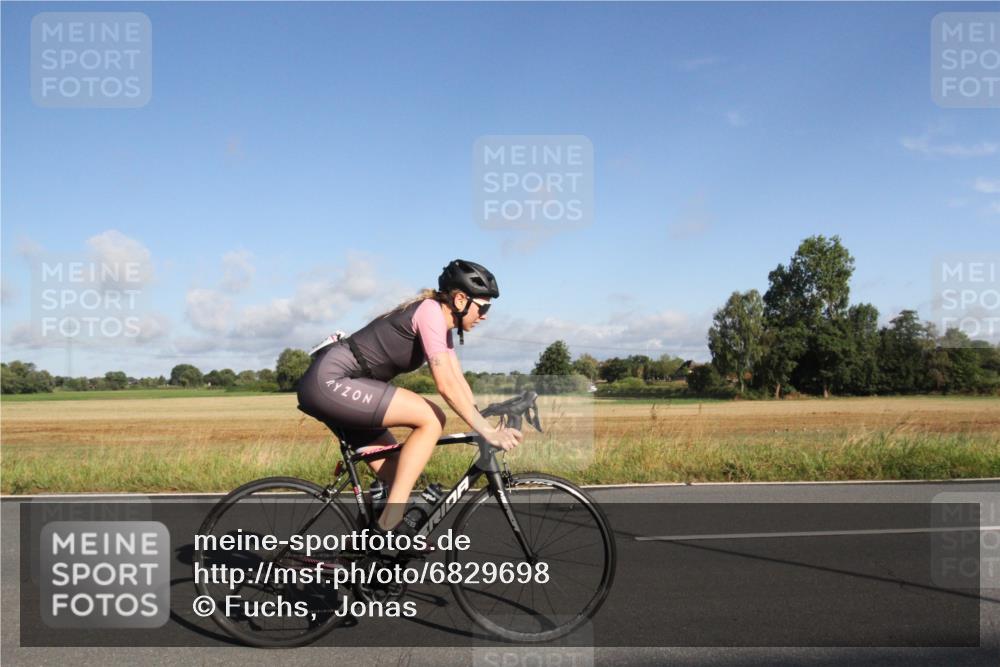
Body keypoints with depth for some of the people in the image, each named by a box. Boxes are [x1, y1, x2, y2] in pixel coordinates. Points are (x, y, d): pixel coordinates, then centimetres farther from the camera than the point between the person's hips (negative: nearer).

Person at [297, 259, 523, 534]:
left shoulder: (443, 326, 14)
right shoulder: (430, 310, -15)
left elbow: (458, 381, 13)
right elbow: (446, 385, -21)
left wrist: (488, 425, 4)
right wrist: (486, 431, -20)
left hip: (331, 385, 10)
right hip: (329, 381, -10)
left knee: (394, 473, 9)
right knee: (431, 419, -17)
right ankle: (389, 519, -16)